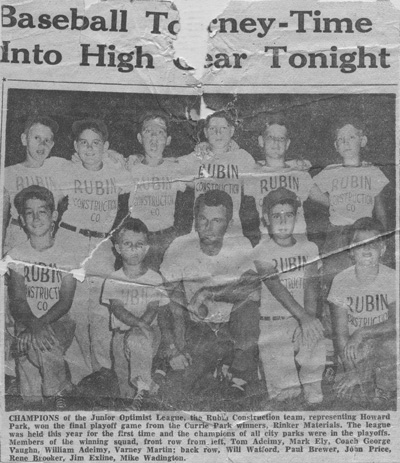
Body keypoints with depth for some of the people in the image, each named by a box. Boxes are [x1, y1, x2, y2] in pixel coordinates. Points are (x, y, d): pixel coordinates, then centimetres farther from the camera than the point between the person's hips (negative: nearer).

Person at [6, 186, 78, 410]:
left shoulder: (67, 253, -3)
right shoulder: (16, 255, 4)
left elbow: (66, 301, -7)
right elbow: (17, 301, -4)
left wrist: (41, 323, -23)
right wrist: (30, 323, -25)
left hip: (59, 322, -2)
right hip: (27, 323, 2)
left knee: (41, 341, -31)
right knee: (30, 343, -28)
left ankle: (59, 394, -10)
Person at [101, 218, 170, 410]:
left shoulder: (155, 279, 2)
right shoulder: (113, 280, 4)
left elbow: (153, 310, -5)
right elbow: (117, 309, -7)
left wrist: (138, 328, -23)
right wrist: (138, 323, -25)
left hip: (149, 331, -3)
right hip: (121, 331, 3)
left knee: (137, 340, -35)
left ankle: (142, 387, -27)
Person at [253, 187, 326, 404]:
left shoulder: (309, 248, 7)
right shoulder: (261, 251, -4)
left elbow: (311, 285, -3)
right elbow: (276, 287, -15)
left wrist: (309, 318, -19)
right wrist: (303, 317, -27)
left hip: (304, 320, 3)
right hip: (272, 323, -3)